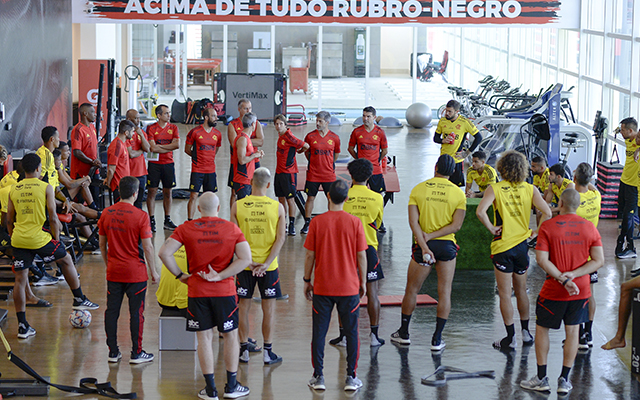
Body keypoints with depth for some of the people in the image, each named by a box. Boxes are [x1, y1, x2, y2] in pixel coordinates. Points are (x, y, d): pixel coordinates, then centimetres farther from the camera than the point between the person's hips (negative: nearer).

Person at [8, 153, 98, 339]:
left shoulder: (14, 190, 8)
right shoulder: (45, 188, -4)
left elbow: (9, 220, 11)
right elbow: (53, 218, -7)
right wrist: (56, 240, 3)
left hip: (18, 240, 4)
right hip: (38, 238, -4)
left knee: (20, 280, 7)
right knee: (66, 260, 22)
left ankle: (22, 325, 6)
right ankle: (79, 299, 32)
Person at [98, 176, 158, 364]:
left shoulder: (106, 214, 1)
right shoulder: (140, 216, -13)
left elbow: (102, 244, 9)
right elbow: (147, 247, -12)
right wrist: (153, 271, -2)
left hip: (113, 271, 4)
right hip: (135, 272, -4)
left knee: (112, 311, 10)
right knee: (136, 312, 4)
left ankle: (113, 352, 16)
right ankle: (136, 353, 9)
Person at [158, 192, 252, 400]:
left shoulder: (186, 229, -2)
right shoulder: (232, 229, -2)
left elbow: (164, 253, -10)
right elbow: (245, 259, -11)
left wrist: (180, 275, 0)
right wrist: (219, 276, -11)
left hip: (197, 290, 0)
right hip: (225, 290, 0)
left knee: (204, 337, 7)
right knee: (230, 336, 14)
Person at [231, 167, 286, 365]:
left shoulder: (237, 206, -5)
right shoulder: (277, 207, -6)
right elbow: (280, 238, -9)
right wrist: (266, 263, -12)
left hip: (245, 265, 1)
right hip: (269, 266, -1)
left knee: (244, 307, 12)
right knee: (268, 308, 8)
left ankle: (244, 350, 16)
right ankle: (268, 352, 12)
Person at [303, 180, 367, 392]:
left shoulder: (317, 222, -6)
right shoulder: (354, 222, -6)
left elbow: (310, 255, -2)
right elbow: (361, 256, -3)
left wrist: (307, 281, 10)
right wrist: (363, 282, 10)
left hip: (322, 287, 0)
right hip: (349, 287, 0)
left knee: (319, 333, 9)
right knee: (351, 333, 9)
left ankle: (318, 377, 10)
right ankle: (351, 378, 11)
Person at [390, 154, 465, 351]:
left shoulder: (418, 189, -2)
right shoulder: (458, 193, -2)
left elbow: (413, 221, -11)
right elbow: (456, 225, -8)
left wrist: (424, 245, -15)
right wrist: (431, 236, -10)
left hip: (423, 245, 0)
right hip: (447, 246, 0)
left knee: (411, 289, 15)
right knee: (444, 292, 6)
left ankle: (404, 333, 25)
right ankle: (437, 339, 4)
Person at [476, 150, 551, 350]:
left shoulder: (495, 188, -9)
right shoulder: (529, 189, -2)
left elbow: (480, 211, -25)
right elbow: (547, 212, -11)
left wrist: (491, 228, -11)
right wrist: (535, 232, 1)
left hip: (502, 246, -3)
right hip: (522, 245, 3)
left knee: (505, 294, 4)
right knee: (521, 290, 20)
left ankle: (511, 338, 6)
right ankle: (526, 332, 27)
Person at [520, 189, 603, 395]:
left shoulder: (548, 226, -10)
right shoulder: (590, 227, -1)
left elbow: (542, 259, -18)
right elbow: (599, 260, -5)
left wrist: (563, 279, -17)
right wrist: (573, 275, -12)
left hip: (553, 291, -3)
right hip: (581, 290, 3)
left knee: (542, 329, 14)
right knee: (572, 331, 13)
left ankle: (542, 378, 16)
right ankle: (564, 380, 14)